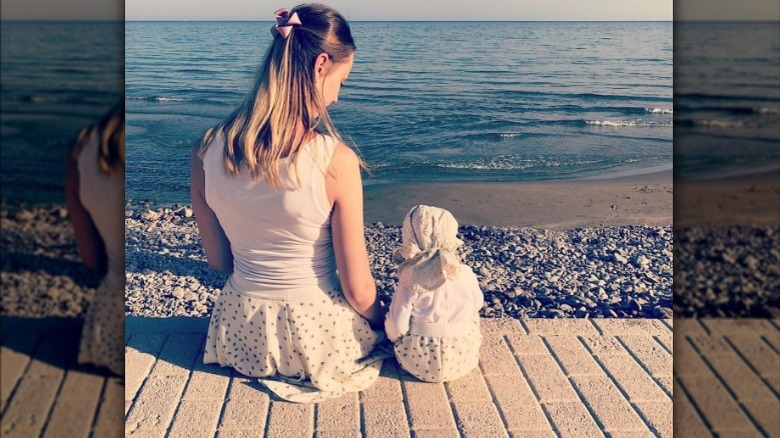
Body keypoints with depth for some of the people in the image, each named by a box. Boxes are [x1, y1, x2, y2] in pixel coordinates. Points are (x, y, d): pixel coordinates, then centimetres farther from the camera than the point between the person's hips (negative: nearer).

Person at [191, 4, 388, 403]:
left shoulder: (208, 148, -13)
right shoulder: (336, 161, -26)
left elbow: (219, 261, 1)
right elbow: (358, 292, -17)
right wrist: (383, 323, 6)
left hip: (240, 337, 6)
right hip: (317, 335, -5)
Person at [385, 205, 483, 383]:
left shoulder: (410, 280, -16)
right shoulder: (466, 274, -9)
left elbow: (397, 326, -15)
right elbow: (476, 305, 9)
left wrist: (392, 335, 8)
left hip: (419, 364, -1)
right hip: (462, 363, 2)